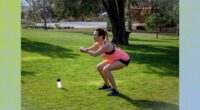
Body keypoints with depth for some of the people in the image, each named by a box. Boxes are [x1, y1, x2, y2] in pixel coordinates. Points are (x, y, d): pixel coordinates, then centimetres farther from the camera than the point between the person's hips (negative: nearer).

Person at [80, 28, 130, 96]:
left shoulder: (106, 45, -32)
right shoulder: (98, 44, -5)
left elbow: (95, 54, -40)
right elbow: (89, 49, -3)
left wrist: (85, 50, -27)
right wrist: (83, 49, -24)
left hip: (124, 60, -10)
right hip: (115, 59, 10)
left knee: (106, 69, -27)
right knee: (99, 67, 14)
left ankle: (115, 90, -18)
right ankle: (107, 85, 31)